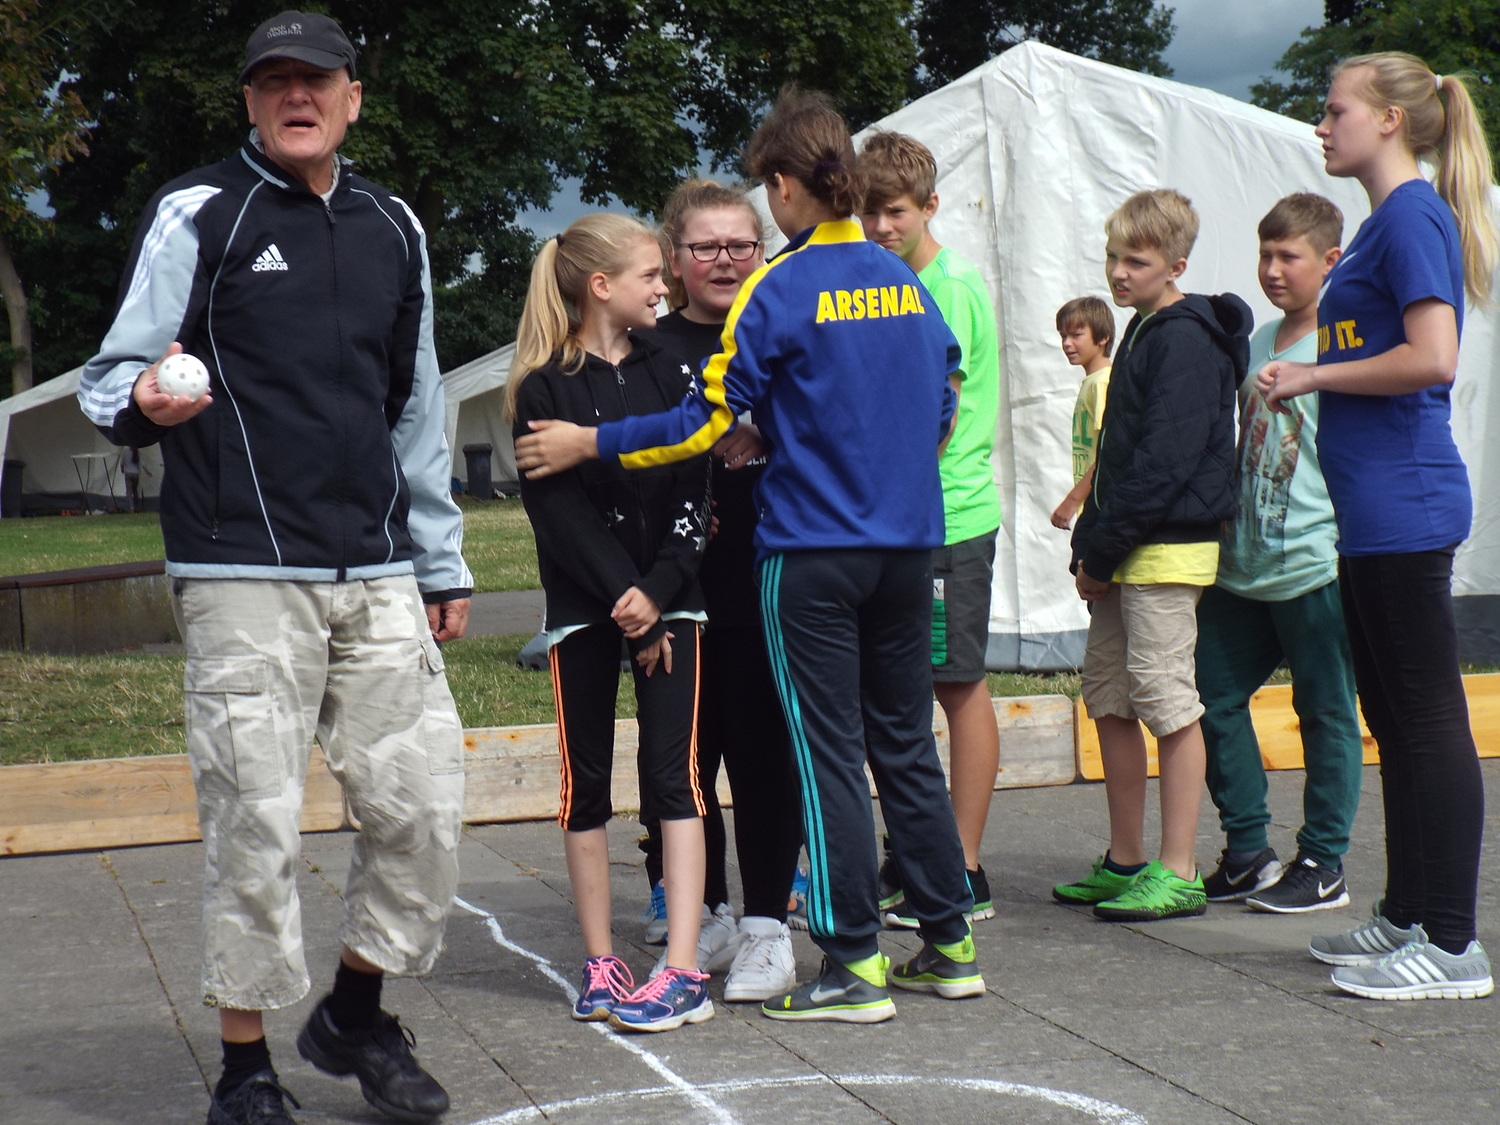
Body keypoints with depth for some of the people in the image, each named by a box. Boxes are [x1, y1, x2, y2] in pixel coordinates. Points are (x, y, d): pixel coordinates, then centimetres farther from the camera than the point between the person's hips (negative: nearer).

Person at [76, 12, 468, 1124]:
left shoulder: (393, 227, 16)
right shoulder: (197, 214, 2)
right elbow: (113, 375, -3)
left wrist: (441, 562, 20)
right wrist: (145, 400, -27)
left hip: (378, 575, 5)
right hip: (245, 577, -5)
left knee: (425, 804, 2)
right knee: (256, 825, -5)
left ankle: (355, 1013, 24)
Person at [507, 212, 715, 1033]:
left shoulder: (669, 373, 8)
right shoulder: (545, 388, -2)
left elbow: (692, 494, 2)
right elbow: (558, 509, -8)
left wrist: (657, 593, -11)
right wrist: (622, 599, -14)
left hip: (666, 600, 2)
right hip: (584, 608, -2)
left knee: (673, 774, -5)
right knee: (586, 780, 5)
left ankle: (683, 971, -6)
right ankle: (600, 964, 14)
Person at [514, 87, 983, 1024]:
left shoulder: (780, 289, -9)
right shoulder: (908, 285, 9)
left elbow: (708, 418, -11)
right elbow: (942, 408, 16)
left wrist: (591, 444, -2)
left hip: (813, 552, -6)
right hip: (908, 544, 6)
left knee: (828, 753, 0)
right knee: (907, 744, 13)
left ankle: (856, 965, 3)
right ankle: (949, 945, 18)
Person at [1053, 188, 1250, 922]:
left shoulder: (1185, 341, -12)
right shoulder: (1144, 334, 18)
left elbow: (1164, 461, -19)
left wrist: (1102, 548, -16)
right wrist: (1089, 547, 13)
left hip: (1167, 549, -10)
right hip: (1124, 555, 10)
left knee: (1168, 702, -6)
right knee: (1107, 699, 12)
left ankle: (1178, 874, -1)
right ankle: (1125, 862, 20)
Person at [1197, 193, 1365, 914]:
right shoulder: (1256, 345, 15)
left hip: (1316, 564, -7)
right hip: (1243, 568, 8)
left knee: (1325, 713, 3)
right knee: (1211, 698, 7)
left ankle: (1323, 866, 12)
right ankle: (1248, 854, 18)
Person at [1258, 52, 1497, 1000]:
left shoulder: (1413, 216, -11)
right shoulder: (1390, 220, 18)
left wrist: (1313, 376, -13)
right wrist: (1307, 382, 11)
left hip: (1403, 506, -10)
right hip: (1377, 508, 10)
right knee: (1395, 719, 15)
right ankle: (1407, 916, 24)